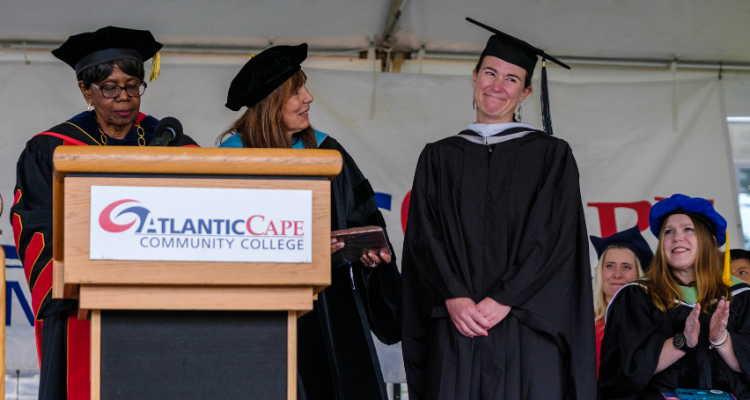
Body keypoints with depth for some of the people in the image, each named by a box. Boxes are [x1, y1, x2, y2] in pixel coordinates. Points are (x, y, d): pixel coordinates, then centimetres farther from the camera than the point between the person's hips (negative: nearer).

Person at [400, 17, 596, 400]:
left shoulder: (551, 155, 9)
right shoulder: (439, 157, 16)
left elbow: (555, 239, -1)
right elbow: (424, 237, 6)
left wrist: (503, 301, -12)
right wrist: (454, 298, -10)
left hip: (526, 332, -2)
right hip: (454, 329, 2)